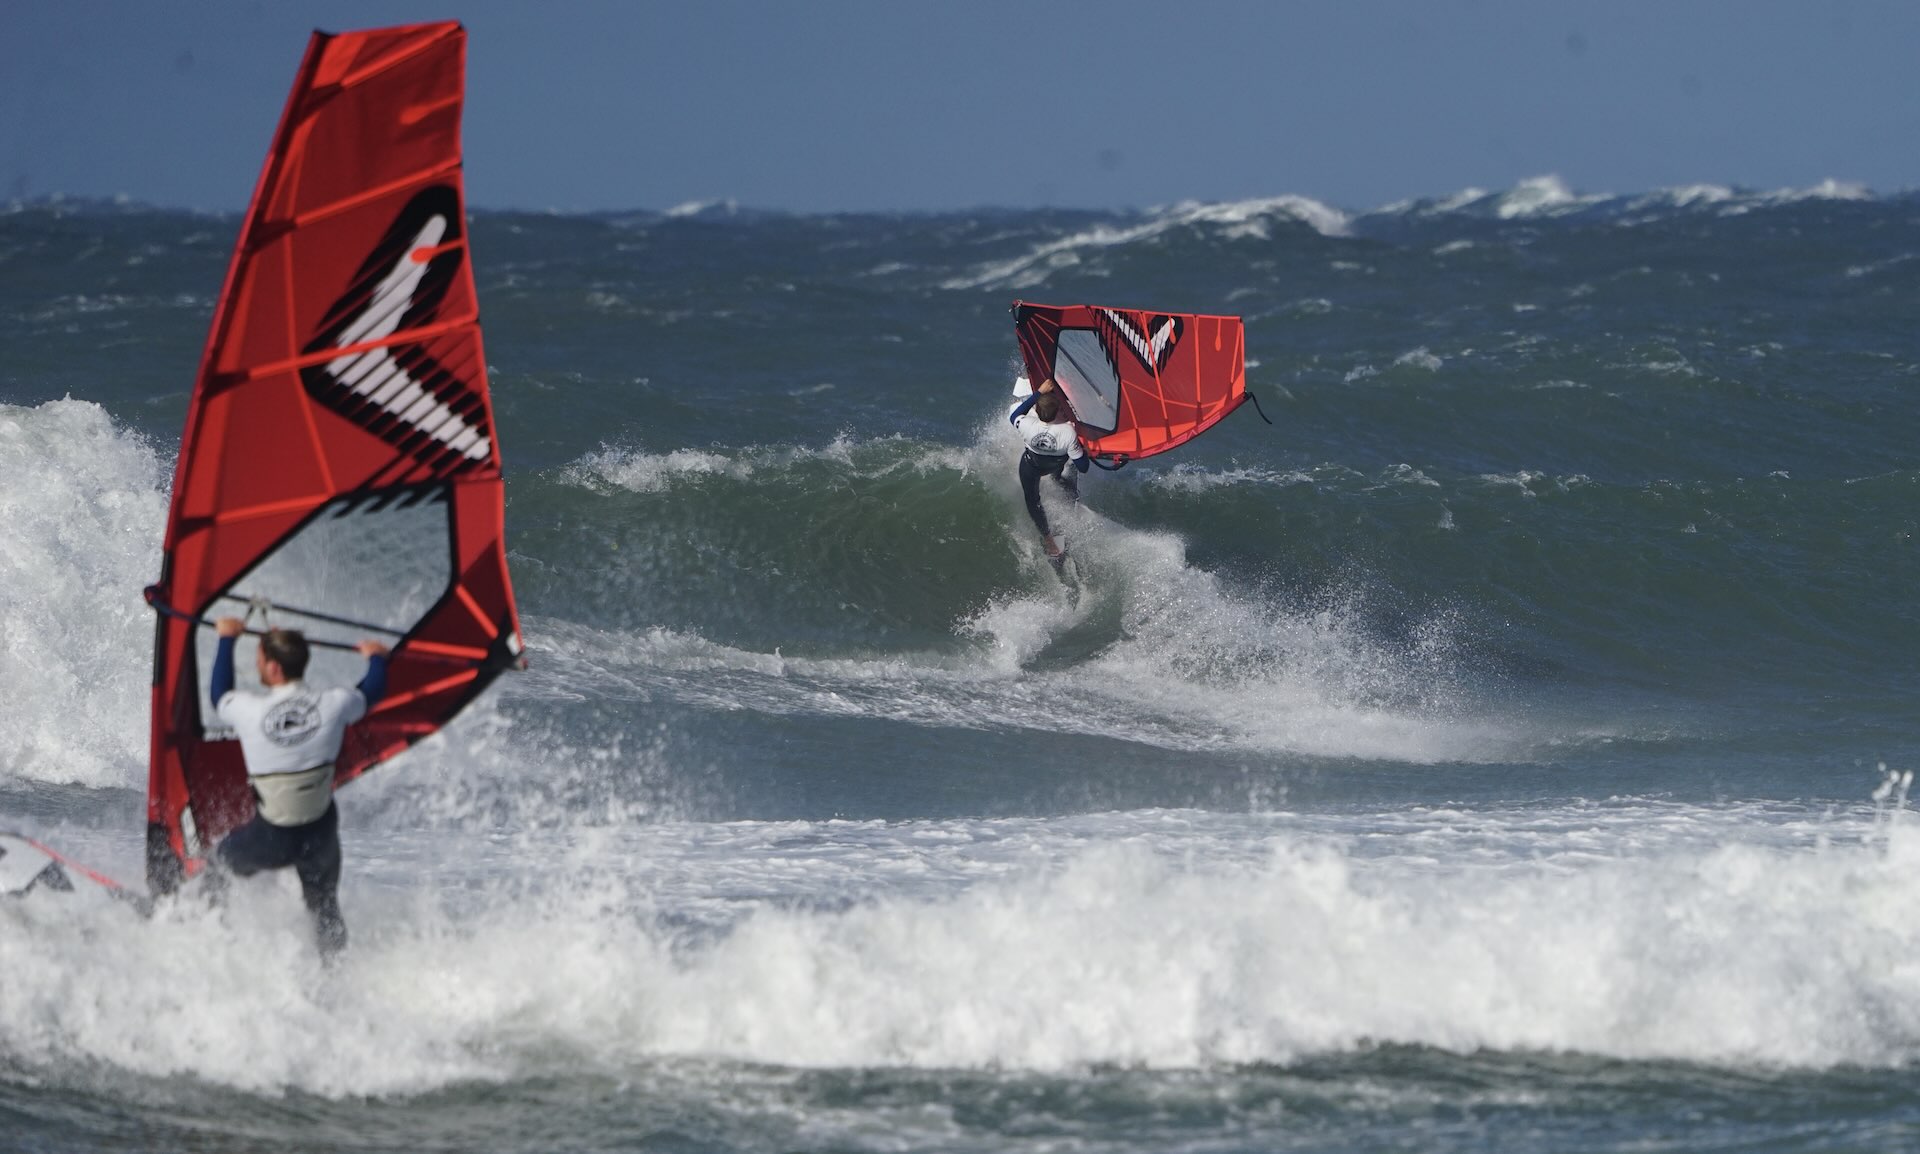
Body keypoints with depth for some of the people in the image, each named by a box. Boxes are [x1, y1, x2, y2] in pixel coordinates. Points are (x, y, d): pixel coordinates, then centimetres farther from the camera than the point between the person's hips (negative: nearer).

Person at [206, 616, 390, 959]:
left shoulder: (250, 710, -20)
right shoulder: (332, 705, -16)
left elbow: (218, 695, 6)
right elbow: (373, 689, 8)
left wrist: (227, 639, 21)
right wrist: (376, 657, 32)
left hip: (269, 840, -2)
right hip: (321, 836, 2)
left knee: (224, 859, 30)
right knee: (326, 910, 25)